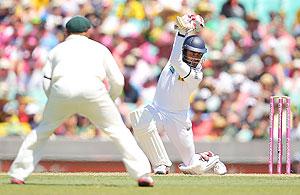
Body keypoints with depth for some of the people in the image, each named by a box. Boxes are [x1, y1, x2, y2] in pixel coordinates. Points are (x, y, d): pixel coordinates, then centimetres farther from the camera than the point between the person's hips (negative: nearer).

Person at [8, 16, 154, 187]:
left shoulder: (57, 50, 30)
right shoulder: (99, 48, 28)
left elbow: (47, 83, 16)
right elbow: (118, 81, 20)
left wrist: (65, 107, 24)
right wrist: (109, 101, 35)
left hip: (62, 89, 1)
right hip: (92, 88, -1)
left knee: (43, 130, 22)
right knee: (118, 131, 10)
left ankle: (18, 173, 17)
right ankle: (142, 174, 0)